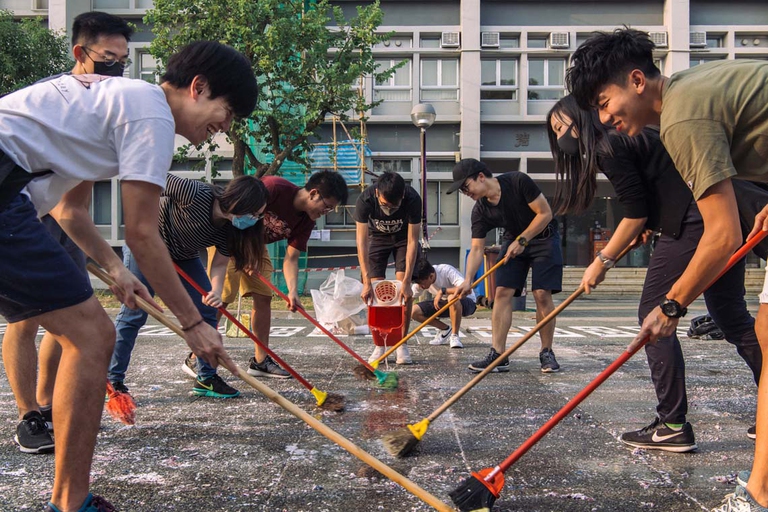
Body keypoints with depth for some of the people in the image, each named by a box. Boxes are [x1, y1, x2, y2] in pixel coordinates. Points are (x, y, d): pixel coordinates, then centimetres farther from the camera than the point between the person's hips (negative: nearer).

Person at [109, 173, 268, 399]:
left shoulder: (230, 229, -17)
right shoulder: (195, 194, -36)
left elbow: (220, 263, -11)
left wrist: (216, 291, -29)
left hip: (183, 257, 6)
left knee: (207, 310, -1)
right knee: (134, 313, -9)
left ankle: (206, 378, 7)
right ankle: (112, 380, 0)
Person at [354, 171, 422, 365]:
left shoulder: (413, 199, -35)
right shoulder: (365, 199, -35)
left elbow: (412, 241, -29)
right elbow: (361, 241, -32)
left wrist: (407, 281, -32)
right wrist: (367, 282, -37)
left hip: (403, 238, 0)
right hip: (377, 238, 1)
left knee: (403, 289, -15)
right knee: (375, 289, -11)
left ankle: (402, 344, -8)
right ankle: (379, 345, -3)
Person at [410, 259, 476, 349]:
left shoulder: (446, 270, -29)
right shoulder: (421, 281, -12)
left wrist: (442, 291, -41)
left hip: (466, 302, -6)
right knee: (414, 311, -16)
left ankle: (454, 336, -21)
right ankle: (445, 330, 3)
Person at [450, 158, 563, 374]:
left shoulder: (518, 181, -25)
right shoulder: (480, 211, -12)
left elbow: (545, 213, -20)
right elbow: (477, 249, -12)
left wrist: (522, 240, -21)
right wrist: (468, 280, -26)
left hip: (543, 238, -4)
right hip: (514, 241, 4)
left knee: (542, 294, -13)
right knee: (502, 293, -9)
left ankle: (546, 352, 1)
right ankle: (498, 355, -8)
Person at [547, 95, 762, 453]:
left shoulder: (609, 147, -8)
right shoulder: (625, 138, 22)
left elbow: (636, 214, -10)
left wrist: (602, 261, -2)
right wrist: (648, 226, 15)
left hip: (693, 225, -10)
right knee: (732, 317, 14)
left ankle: (673, 426, -1)